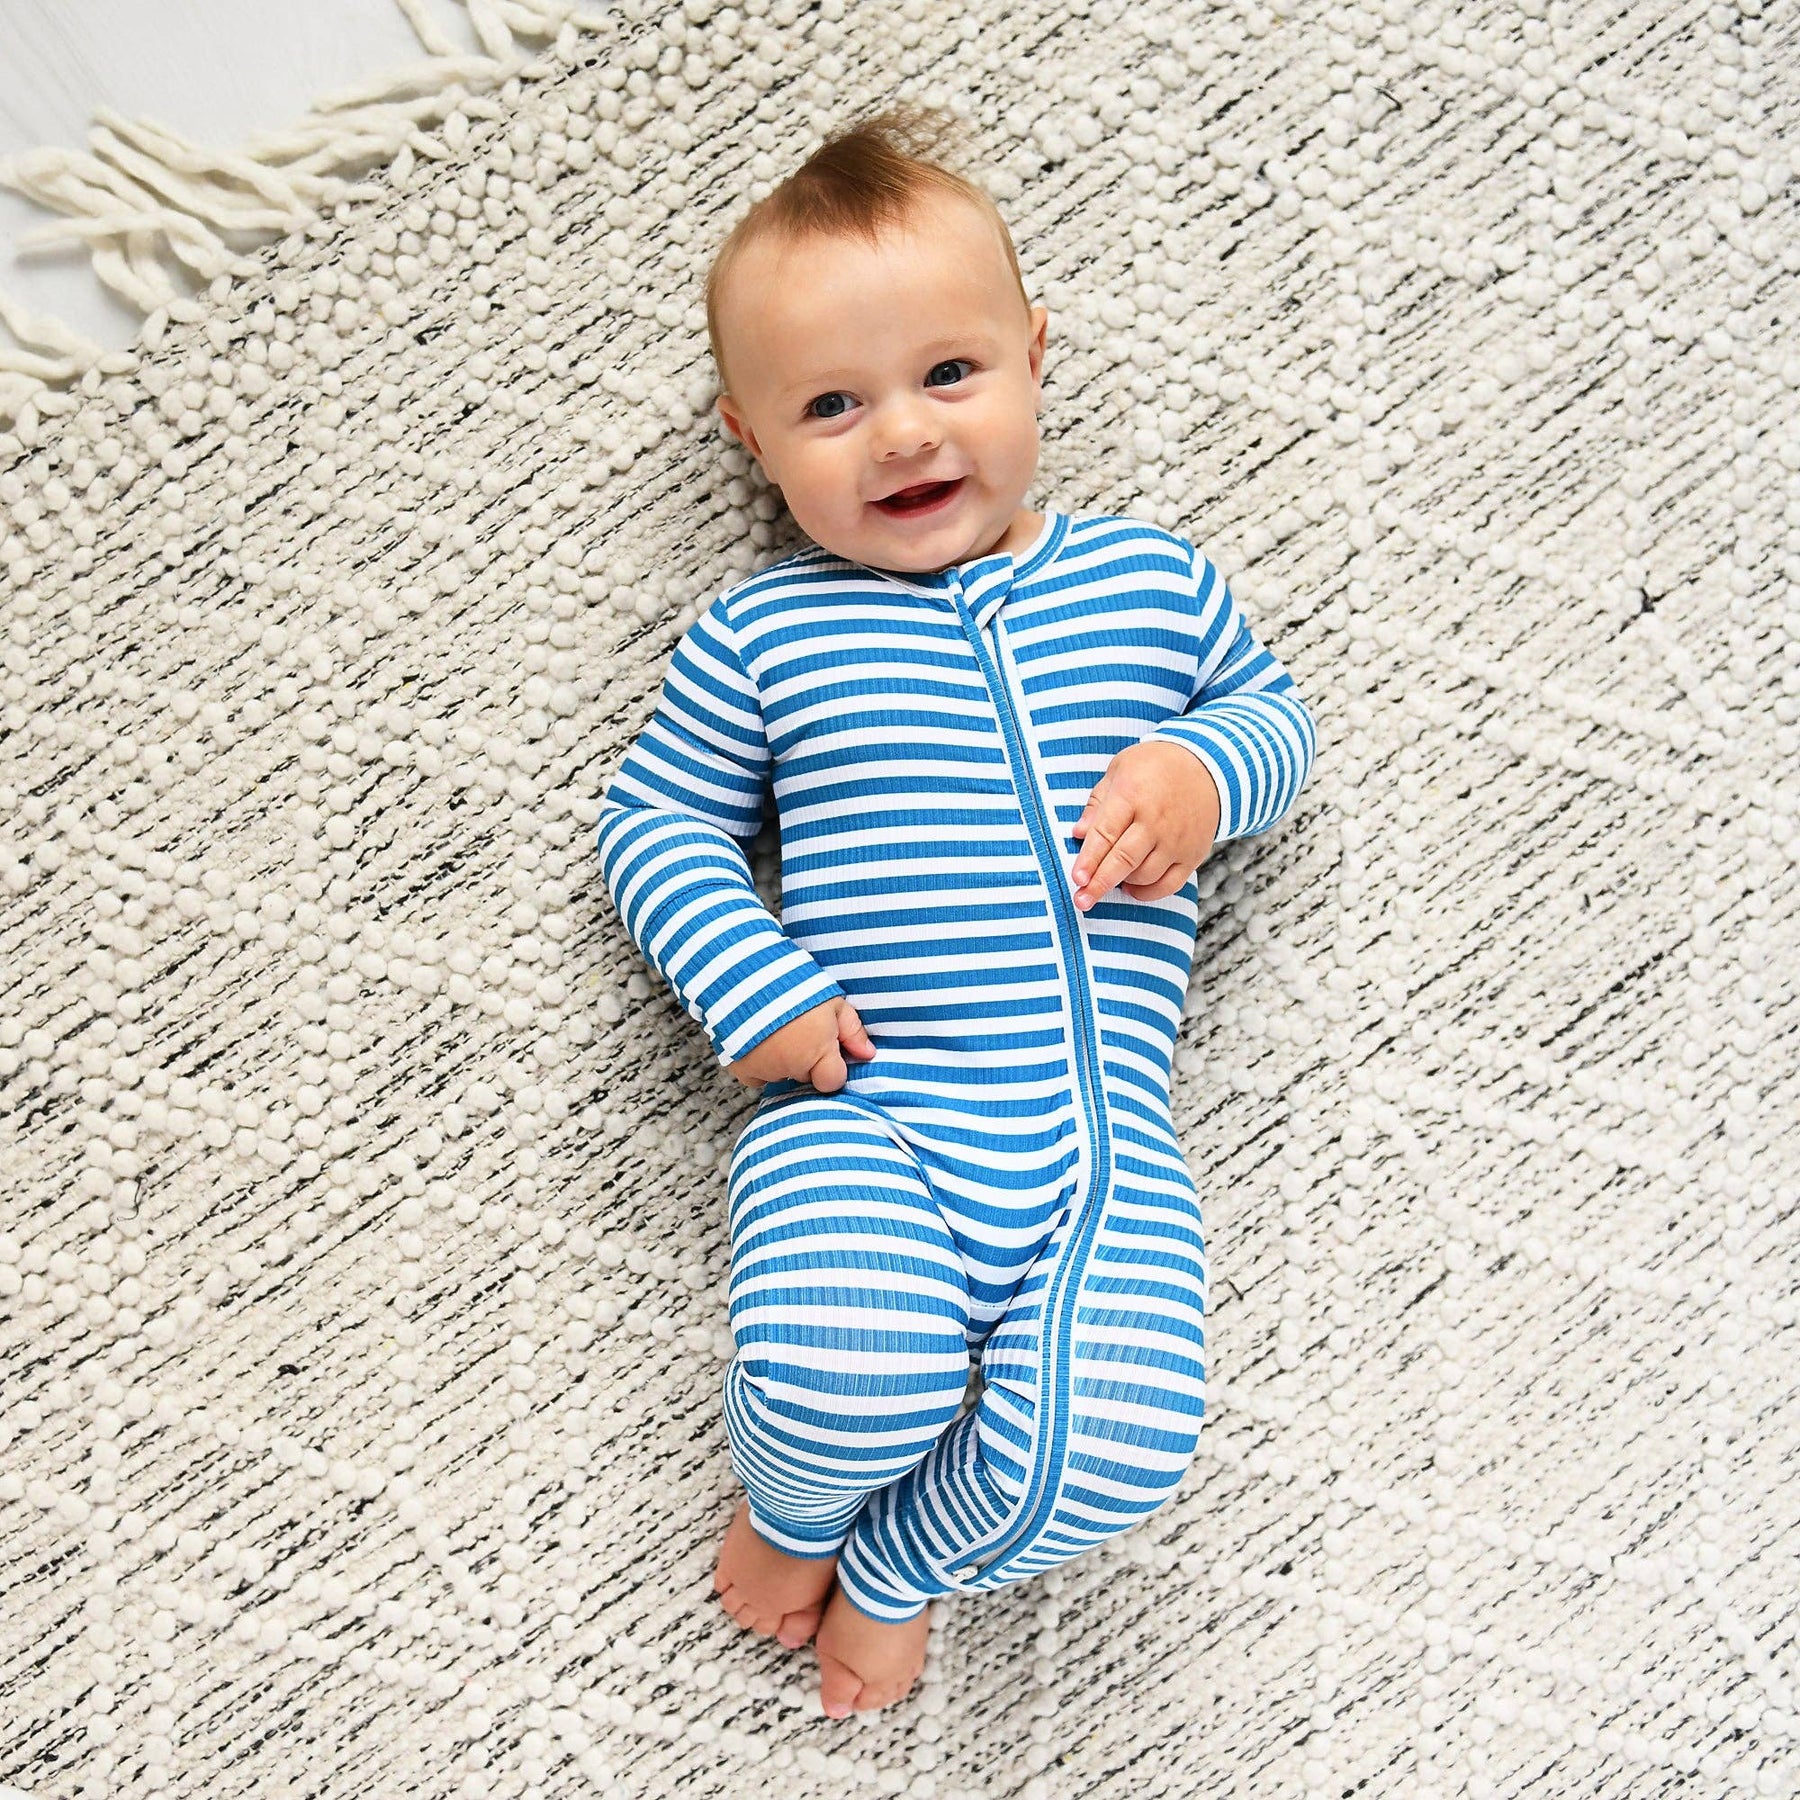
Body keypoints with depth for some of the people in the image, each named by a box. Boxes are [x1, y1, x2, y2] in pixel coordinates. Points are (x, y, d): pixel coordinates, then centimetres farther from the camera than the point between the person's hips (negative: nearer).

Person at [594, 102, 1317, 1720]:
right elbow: (654, 817, 12)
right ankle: (796, 1505, 12)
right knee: (846, 1387, -29)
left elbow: (1274, 704, 24)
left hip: (1102, 1137, 2)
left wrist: (1207, 768, -2)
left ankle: (898, 1567, 14)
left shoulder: (1152, 579, 11)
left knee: (1113, 1450, -21)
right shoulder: (760, 636, 7)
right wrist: (749, 987, -7)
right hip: (861, 1116, -1)